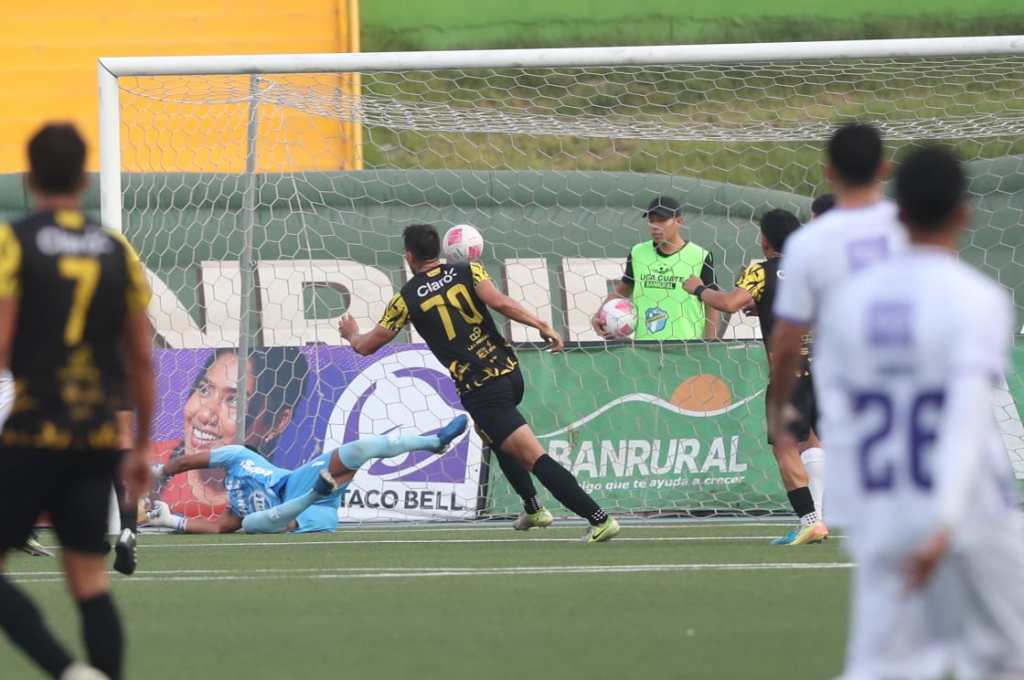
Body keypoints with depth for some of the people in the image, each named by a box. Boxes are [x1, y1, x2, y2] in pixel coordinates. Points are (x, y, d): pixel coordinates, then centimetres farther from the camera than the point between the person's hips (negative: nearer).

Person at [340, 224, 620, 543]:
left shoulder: (407, 298, 2)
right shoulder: (468, 271, 7)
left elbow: (366, 346, 12)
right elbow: (497, 302, -14)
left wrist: (352, 334, 34)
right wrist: (542, 326, -12)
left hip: (479, 390, -6)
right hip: (509, 371, 6)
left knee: (534, 457, -11)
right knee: (492, 435, 35)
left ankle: (600, 518, -21)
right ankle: (533, 508, 33)